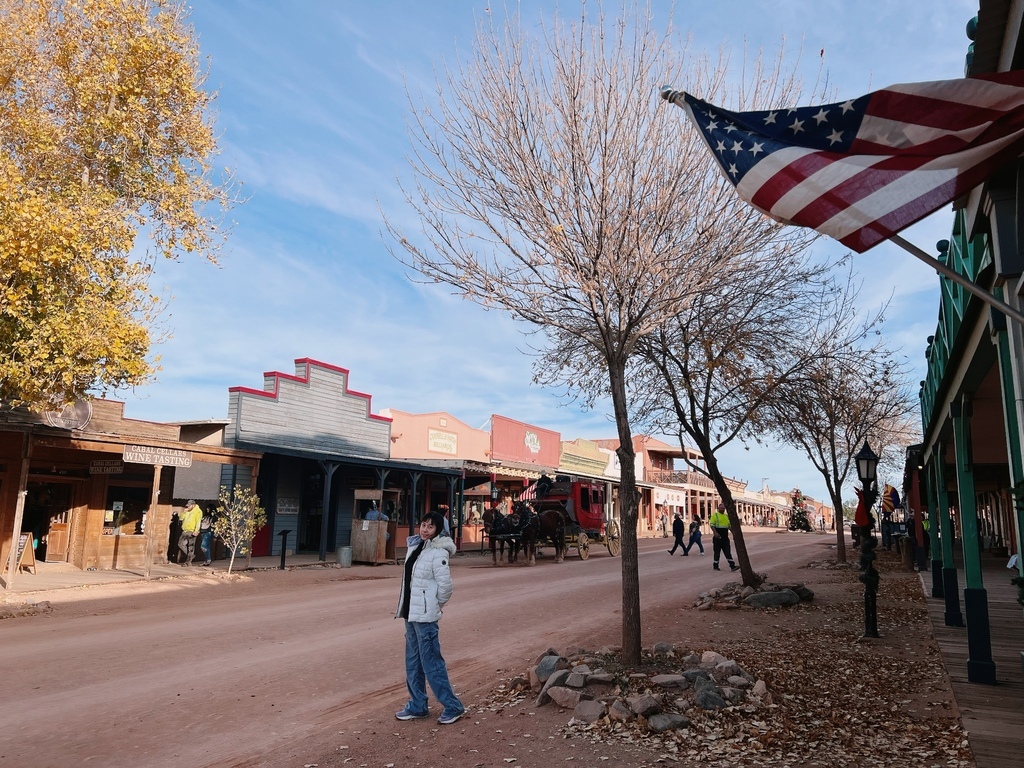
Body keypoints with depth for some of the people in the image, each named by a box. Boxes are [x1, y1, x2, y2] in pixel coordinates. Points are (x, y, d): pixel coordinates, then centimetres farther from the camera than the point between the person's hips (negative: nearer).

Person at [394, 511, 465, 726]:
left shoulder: (438, 553, -18)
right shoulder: (415, 546, 7)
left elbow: (445, 585, -19)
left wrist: (437, 605, -4)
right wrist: (405, 607, 16)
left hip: (425, 615, -9)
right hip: (411, 611, 9)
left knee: (431, 662, -3)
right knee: (413, 662, 16)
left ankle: (453, 707, 8)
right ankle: (417, 706, 28)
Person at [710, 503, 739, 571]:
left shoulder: (726, 516, 15)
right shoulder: (715, 515, -3)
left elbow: (729, 525, 19)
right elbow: (712, 525, -11)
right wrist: (715, 532, -25)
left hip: (725, 537, 5)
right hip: (718, 537, -5)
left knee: (728, 552, 0)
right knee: (717, 551, 3)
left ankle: (732, 566, -5)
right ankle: (715, 566, 14)